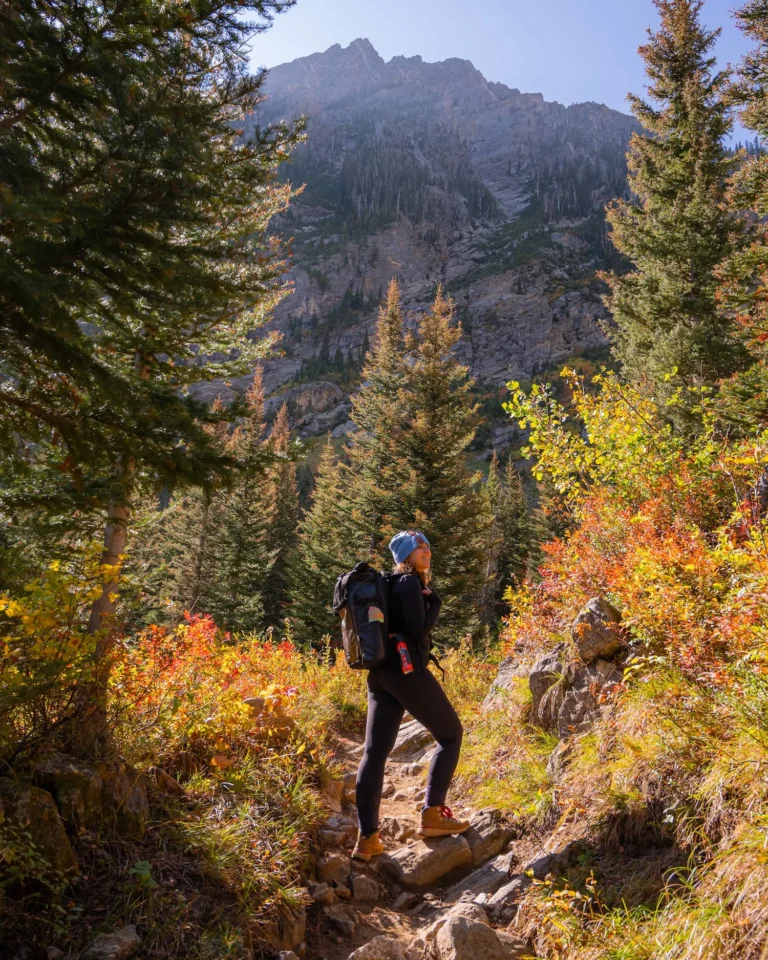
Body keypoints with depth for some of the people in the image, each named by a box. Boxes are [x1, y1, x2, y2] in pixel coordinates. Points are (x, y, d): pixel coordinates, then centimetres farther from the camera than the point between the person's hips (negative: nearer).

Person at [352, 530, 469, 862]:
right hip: (406, 669, -9)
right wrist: (435, 602, -2)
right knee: (450, 734, 7)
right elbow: (419, 630, -15)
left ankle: (367, 838, 3)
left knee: (375, 752, 3)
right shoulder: (409, 582, -7)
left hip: (380, 673, 9)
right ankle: (432, 814, 3)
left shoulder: (390, 584, 19)